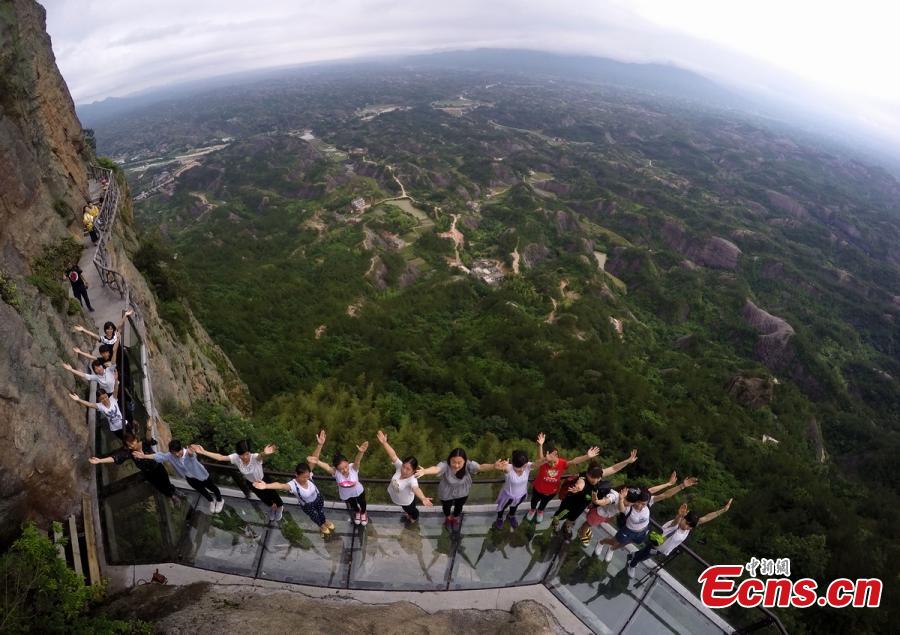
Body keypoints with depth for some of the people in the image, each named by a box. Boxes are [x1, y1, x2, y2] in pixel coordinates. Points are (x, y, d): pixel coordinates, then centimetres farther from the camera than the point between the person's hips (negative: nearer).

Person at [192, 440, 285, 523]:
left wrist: (264, 453, -91)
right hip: (252, 484, 4)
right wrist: (203, 452, -31)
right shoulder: (236, 457, -28)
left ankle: (280, 507, 58)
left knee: (273, 496, 19)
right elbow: (220, 457, -25)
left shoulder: (255, 457, -42)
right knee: (265, 500, 30)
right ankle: (272, 507, 67)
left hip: (265, 481, -4)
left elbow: (260, 456, -66)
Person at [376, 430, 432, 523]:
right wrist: (384, 442, -54)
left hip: (406, 501, -4)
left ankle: (414, 517, 63)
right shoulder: (400, 467, -32)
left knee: (411, 511, 29)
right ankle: (407, 512, 68)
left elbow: (416, 489, -65)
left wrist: (423, 498, -86)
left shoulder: (412, 480, -45)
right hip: (392, 494, 4)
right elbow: (393, 455, -41)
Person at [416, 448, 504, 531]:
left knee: (459, 506, 29)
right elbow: (436, 468, -59)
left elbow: (480, 467, -50)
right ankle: (448, 517, 64)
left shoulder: (468, 464, -33)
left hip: (462, 493, 1)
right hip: (447, 493, -1)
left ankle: (455, 518, 64)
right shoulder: (445, 465, -38)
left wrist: (493, 466, -71)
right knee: (447, 506, 28)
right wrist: (424, 471, -82)